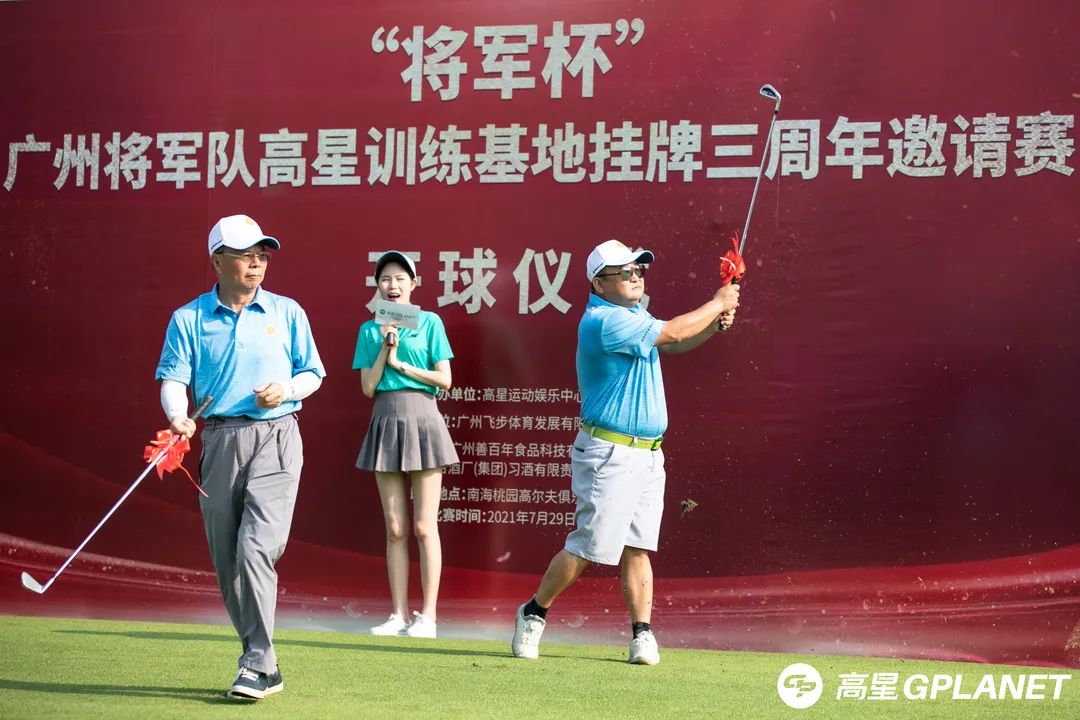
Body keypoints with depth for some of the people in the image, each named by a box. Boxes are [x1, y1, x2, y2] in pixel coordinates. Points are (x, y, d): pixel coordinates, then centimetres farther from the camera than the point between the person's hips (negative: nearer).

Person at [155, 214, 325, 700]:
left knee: (256, 548, -17)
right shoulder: (188, 319, 7)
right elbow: (174, 378, -1)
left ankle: (257, 664, -14)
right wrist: (178, 417, -21)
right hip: (219, 441, 2)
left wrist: (285, 390, -7)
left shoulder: (287, 312, 9)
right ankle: (264, 666, 16)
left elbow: (312, 373, 14)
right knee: (226, 561, 5)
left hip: (275, 438, -2)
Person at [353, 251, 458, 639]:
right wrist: (386, 347, -7)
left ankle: (427, 615, 0)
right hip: (386, 421, 3)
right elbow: (368, 387, 2)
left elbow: (444, 379, -4)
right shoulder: (371, 330, 8)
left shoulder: (430, 322, 1)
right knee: (394, 529, 5)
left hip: (422, 420, -3)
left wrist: (400, 363, -8)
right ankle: (399, 614, 9)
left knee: (424, 527, -3)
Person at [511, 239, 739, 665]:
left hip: (648, 453, 9)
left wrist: (714, 325, 3)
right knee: (588, 548, -5)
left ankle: (642, 633, 4)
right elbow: (673, 332, -16)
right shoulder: (604, 321, -17)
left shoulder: (632, 315, 14)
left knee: (638, 549, 5)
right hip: (610, 454, -9)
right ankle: (534, 613, 11)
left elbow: (674, 343, 22)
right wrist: (717, 304, -3)